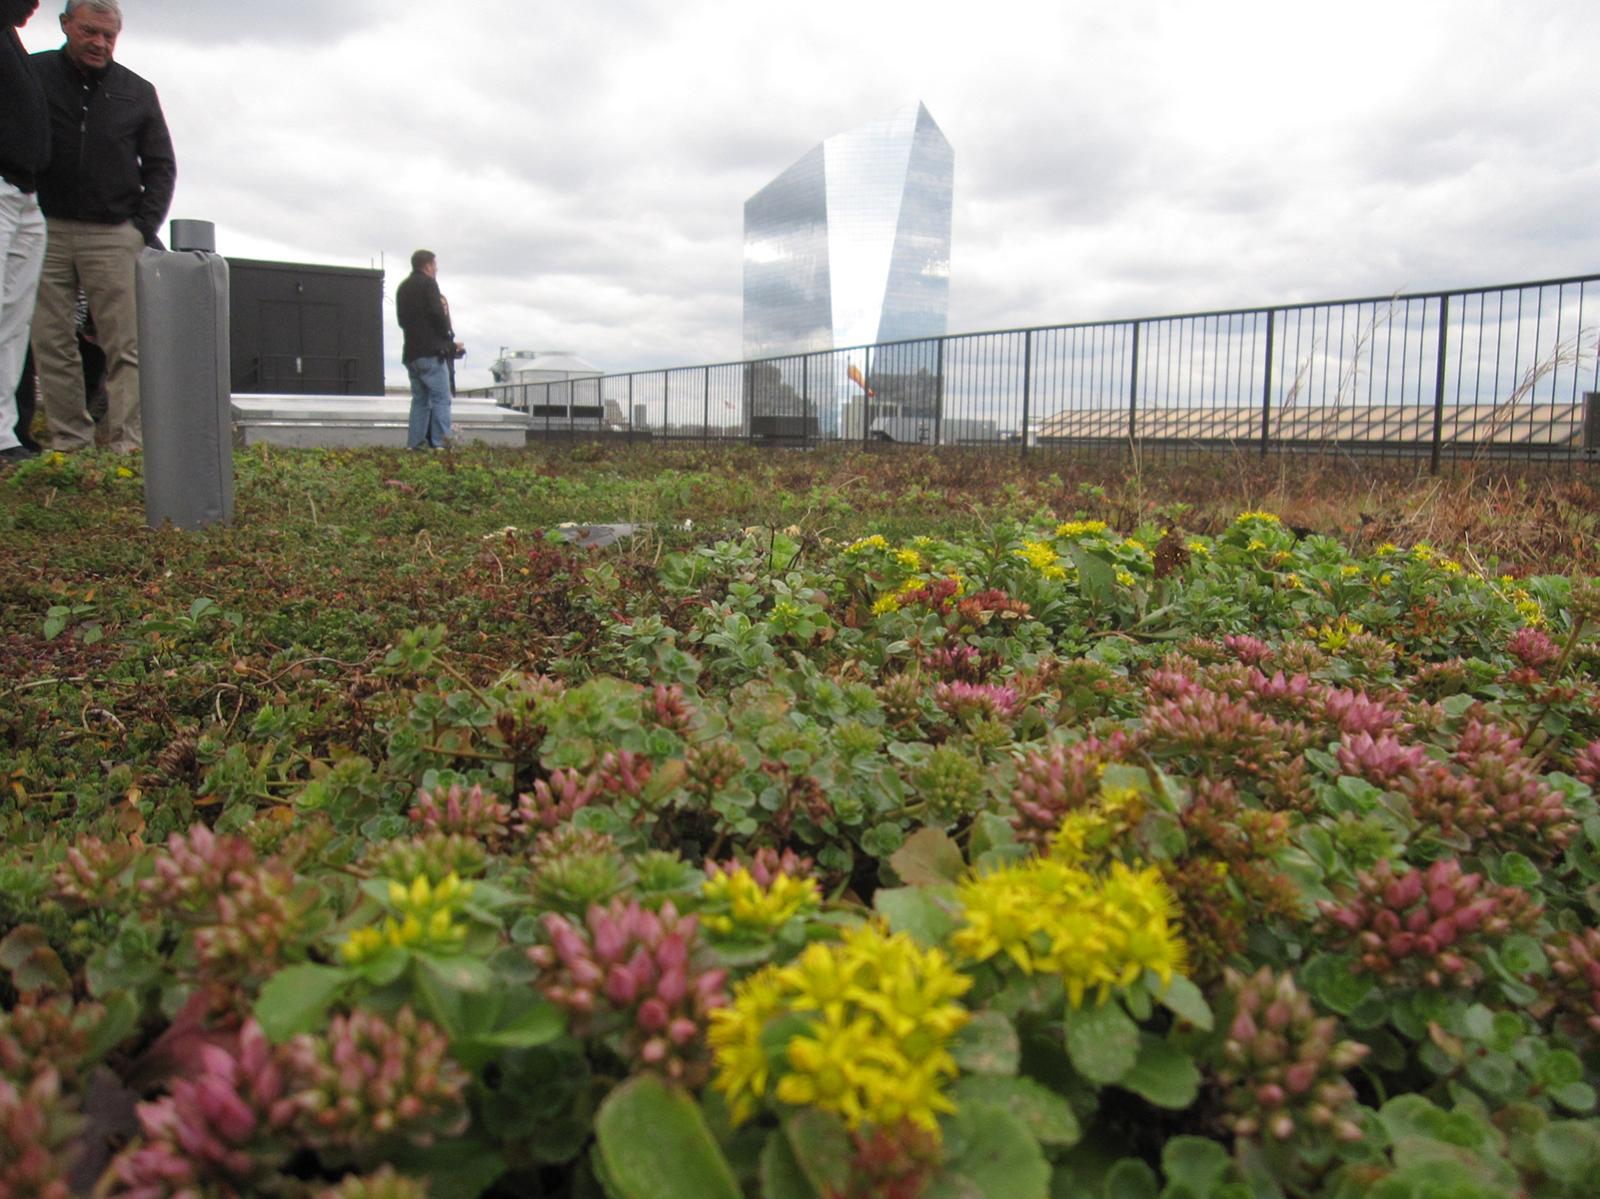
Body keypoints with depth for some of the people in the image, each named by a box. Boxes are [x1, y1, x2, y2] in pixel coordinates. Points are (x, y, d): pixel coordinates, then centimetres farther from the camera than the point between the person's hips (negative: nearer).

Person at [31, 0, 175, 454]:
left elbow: (161, 165, 14)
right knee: (51, 343, 0)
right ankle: (70, 441, 4)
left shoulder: (138, 92, 12)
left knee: (126, 345, -7)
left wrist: (144, 227, 3)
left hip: (114, 234, 0)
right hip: (46, 230, 0)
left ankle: (127, 442, -8)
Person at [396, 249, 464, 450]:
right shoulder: (428, 283, -4)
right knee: (441, 398, -8)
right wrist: (450, 340, 1)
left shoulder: (402, 287, 20)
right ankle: (439, 443, -15)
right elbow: (437, 315, -14)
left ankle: (414, 444, 6)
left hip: (411, 352, 8)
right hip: (431, 351, -8)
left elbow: (402, 320, 18)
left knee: (419, 399, 11)